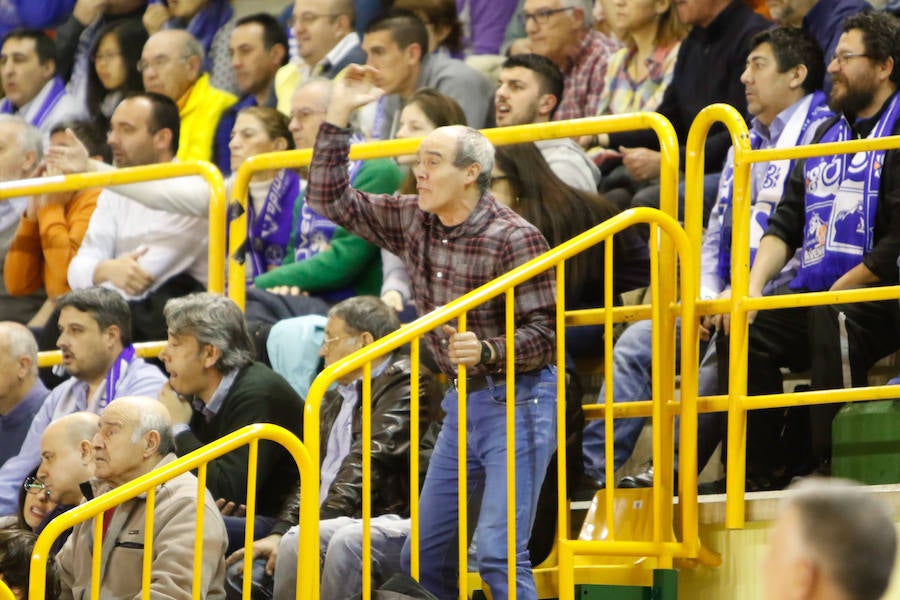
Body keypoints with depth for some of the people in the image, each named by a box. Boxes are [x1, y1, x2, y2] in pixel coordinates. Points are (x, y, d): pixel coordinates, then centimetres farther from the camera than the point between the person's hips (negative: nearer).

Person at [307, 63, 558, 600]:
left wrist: (485, 351, -33)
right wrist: (338, 117, 4)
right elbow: (331, 200, 11)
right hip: (462, 401, 8)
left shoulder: (515, 238, -17)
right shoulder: (413, 222, 4)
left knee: (499, 555, -16)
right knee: (425, 557, 8)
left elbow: (544, 334, -16)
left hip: (517, 401, -8)